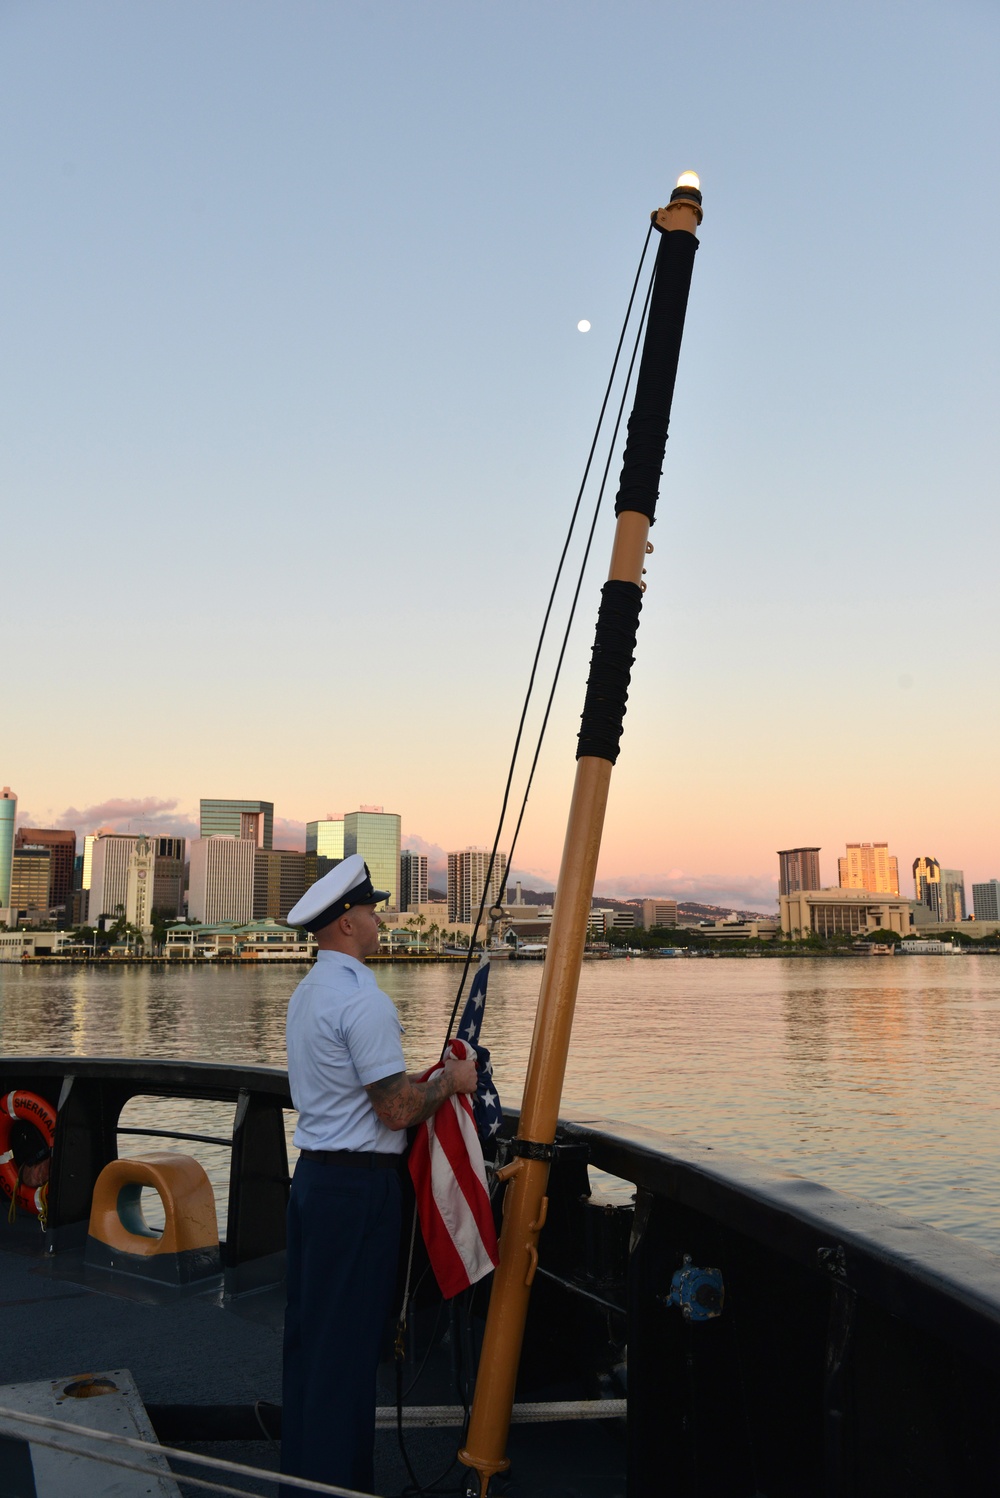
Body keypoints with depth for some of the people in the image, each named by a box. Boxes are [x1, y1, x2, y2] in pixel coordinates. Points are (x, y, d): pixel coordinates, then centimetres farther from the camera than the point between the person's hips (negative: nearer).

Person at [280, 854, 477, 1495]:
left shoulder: (309, 991, 12)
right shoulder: (363, 998, -19)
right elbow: (397, 1110, -21)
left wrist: (428, 1081, 19)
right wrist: (450, 1081, -4)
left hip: (314, 1174, 10)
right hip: (360, 1184, -10)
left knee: (309, 1328, 18)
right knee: (349, 1342, 1)